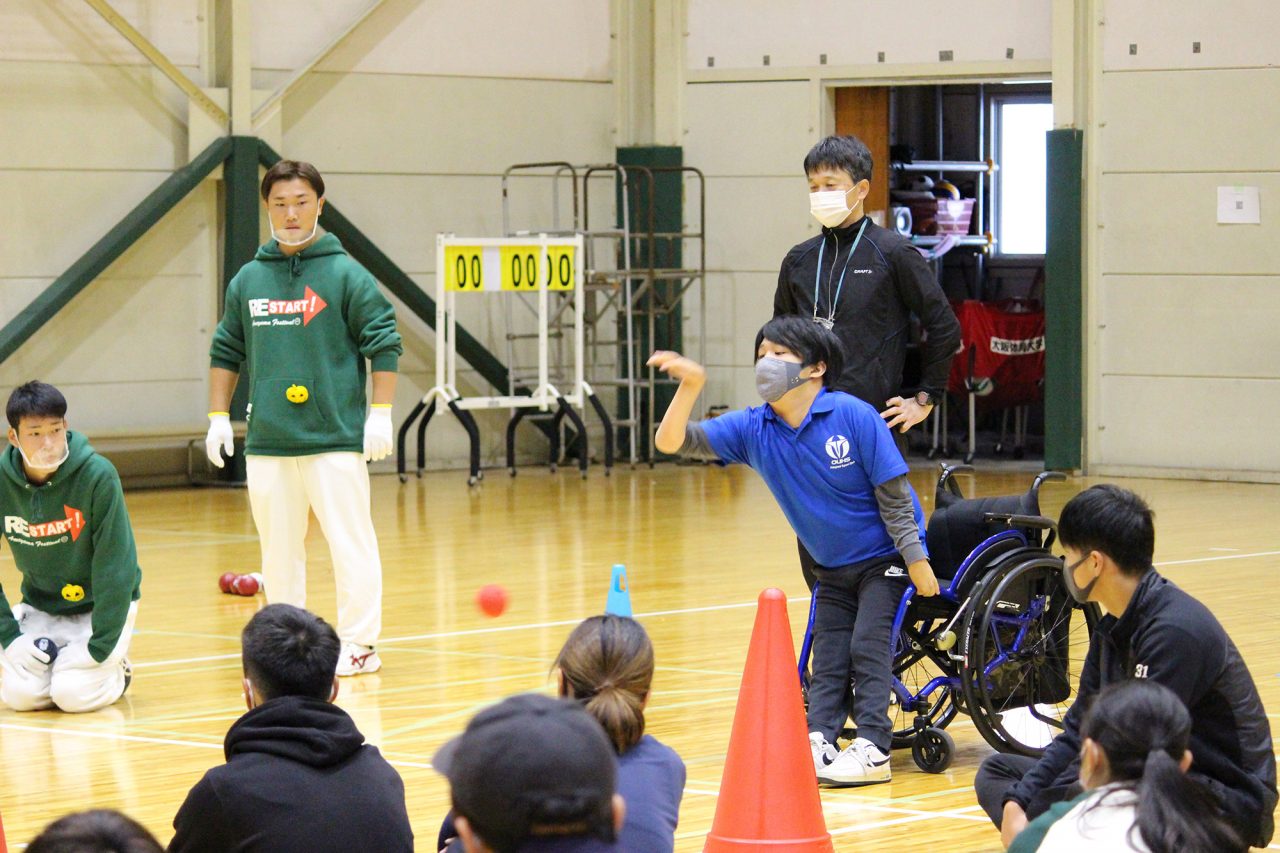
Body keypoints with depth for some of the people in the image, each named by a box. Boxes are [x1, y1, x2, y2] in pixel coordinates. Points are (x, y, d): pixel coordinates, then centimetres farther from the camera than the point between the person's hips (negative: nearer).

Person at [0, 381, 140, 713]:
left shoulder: (98, 475, -25)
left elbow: (114, 565, -20)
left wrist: (100, 646, -20)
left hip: (101, 607, -3)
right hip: (39, 607, 3)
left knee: (73, 694, -20)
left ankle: (116, 673, 13)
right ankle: (50, 659, 17)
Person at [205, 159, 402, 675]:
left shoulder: (345, 275, -2)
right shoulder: (248, 280, 10)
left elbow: (383, 345, -2)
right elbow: (226, 352, 18)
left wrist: (380, 413, -7)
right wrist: (218, 416, 12)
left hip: (335, 441, -4)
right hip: (267, 443, 4)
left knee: (350, 545, -4)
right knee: (278, 551, 9)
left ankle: (359, 644, 4)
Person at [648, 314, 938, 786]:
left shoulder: (853, 416, -21)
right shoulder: (753, 428, -8)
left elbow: (893, 494, -17)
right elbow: (673, 442, -15)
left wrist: (917, 561, -19)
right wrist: (690, 387, -32)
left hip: (884, 557, -6)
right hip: (832, 566, 6)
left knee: (868, 644, -15)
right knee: (827, 657, -1)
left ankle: (872, 747, -17)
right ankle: (818, 741, -5)